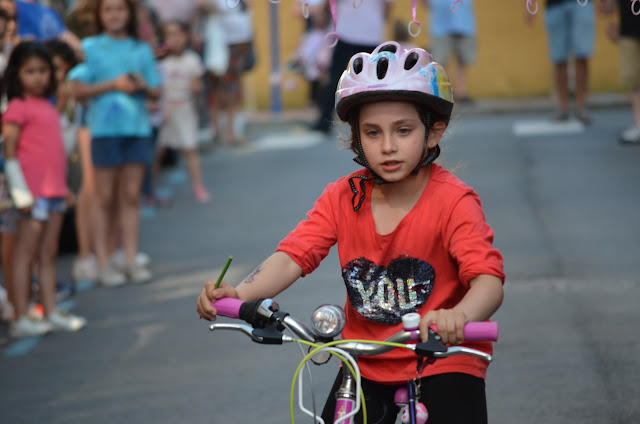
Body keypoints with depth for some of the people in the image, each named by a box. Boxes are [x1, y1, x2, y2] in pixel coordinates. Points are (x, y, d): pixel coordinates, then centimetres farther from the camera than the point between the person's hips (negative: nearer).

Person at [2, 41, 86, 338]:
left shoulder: (48, 107, 15)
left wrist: (63, 187, 20)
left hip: (54, 190, 8)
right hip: (34, 192, -8)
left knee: (48, 254, 11)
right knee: (26, 253, -4)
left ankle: (51, 312, 16)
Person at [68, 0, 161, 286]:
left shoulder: (142, 50, 13)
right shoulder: (90, 47, 3)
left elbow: (156, 92, 15)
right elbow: (78, 90, -4)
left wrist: (143, 85, -7)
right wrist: (113, 84, -12)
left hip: (137, 128, 3)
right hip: (105, 128, -3)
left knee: (131, 196, 4)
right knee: (105, 198, -1)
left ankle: (131, 260, 8)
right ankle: (104, 265, 2)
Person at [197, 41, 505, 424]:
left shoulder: (453, 201, -15)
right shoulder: (343, 198, -3)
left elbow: (489, 280, -27)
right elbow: (293, 256, -12)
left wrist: (459, 316, -50)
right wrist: (241, 293, -33)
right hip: (367, 363, 4)